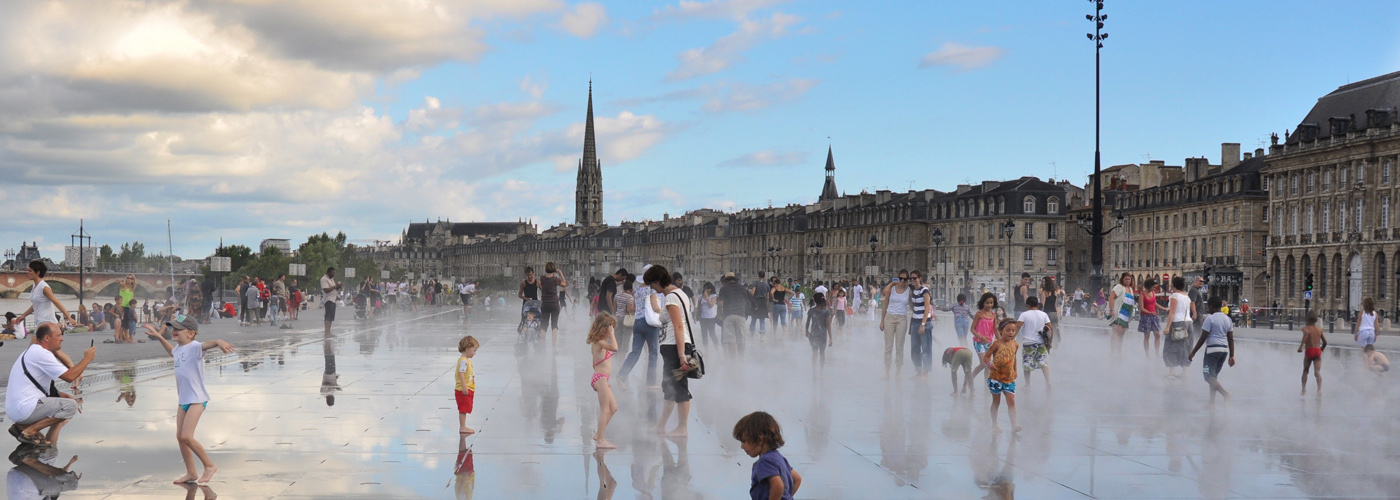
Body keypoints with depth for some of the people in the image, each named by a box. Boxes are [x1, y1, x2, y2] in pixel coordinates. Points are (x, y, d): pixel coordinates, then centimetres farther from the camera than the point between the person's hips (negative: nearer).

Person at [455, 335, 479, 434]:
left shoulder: (467, 360, 16)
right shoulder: (463, 361, -17)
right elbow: (461, 374, -23)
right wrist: (464, 387, -26)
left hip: (468, 390, 10)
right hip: (463, 391, -10)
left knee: (464, 409, 14)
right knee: (463, 409, -6)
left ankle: (463, 427, 21)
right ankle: (462, 427, -3)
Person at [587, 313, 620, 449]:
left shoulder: (600, 342, 15)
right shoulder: (599, 342, -16)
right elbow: (614, 348, -33)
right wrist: (611, 335, -23)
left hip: (602, 378, 10)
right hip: (600, 378, -10)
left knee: (613, 408, 15)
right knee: (605, 410, -6)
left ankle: (598, 435, 19)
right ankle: (600, 440, -2)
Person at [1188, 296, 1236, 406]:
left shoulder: (1210, 318, -9)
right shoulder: (1228, 319, 11)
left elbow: (1203, 338, -11)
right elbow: (1231, 339, 11)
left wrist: (1193, 352, -5)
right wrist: (1232, 356, 15)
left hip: (1213, 349, -7)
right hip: (1225, 349, 8)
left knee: (1209, 376, -8)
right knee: (1214, 375, 16)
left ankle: (1226, 394, -28)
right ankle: (1212, 402, 14)